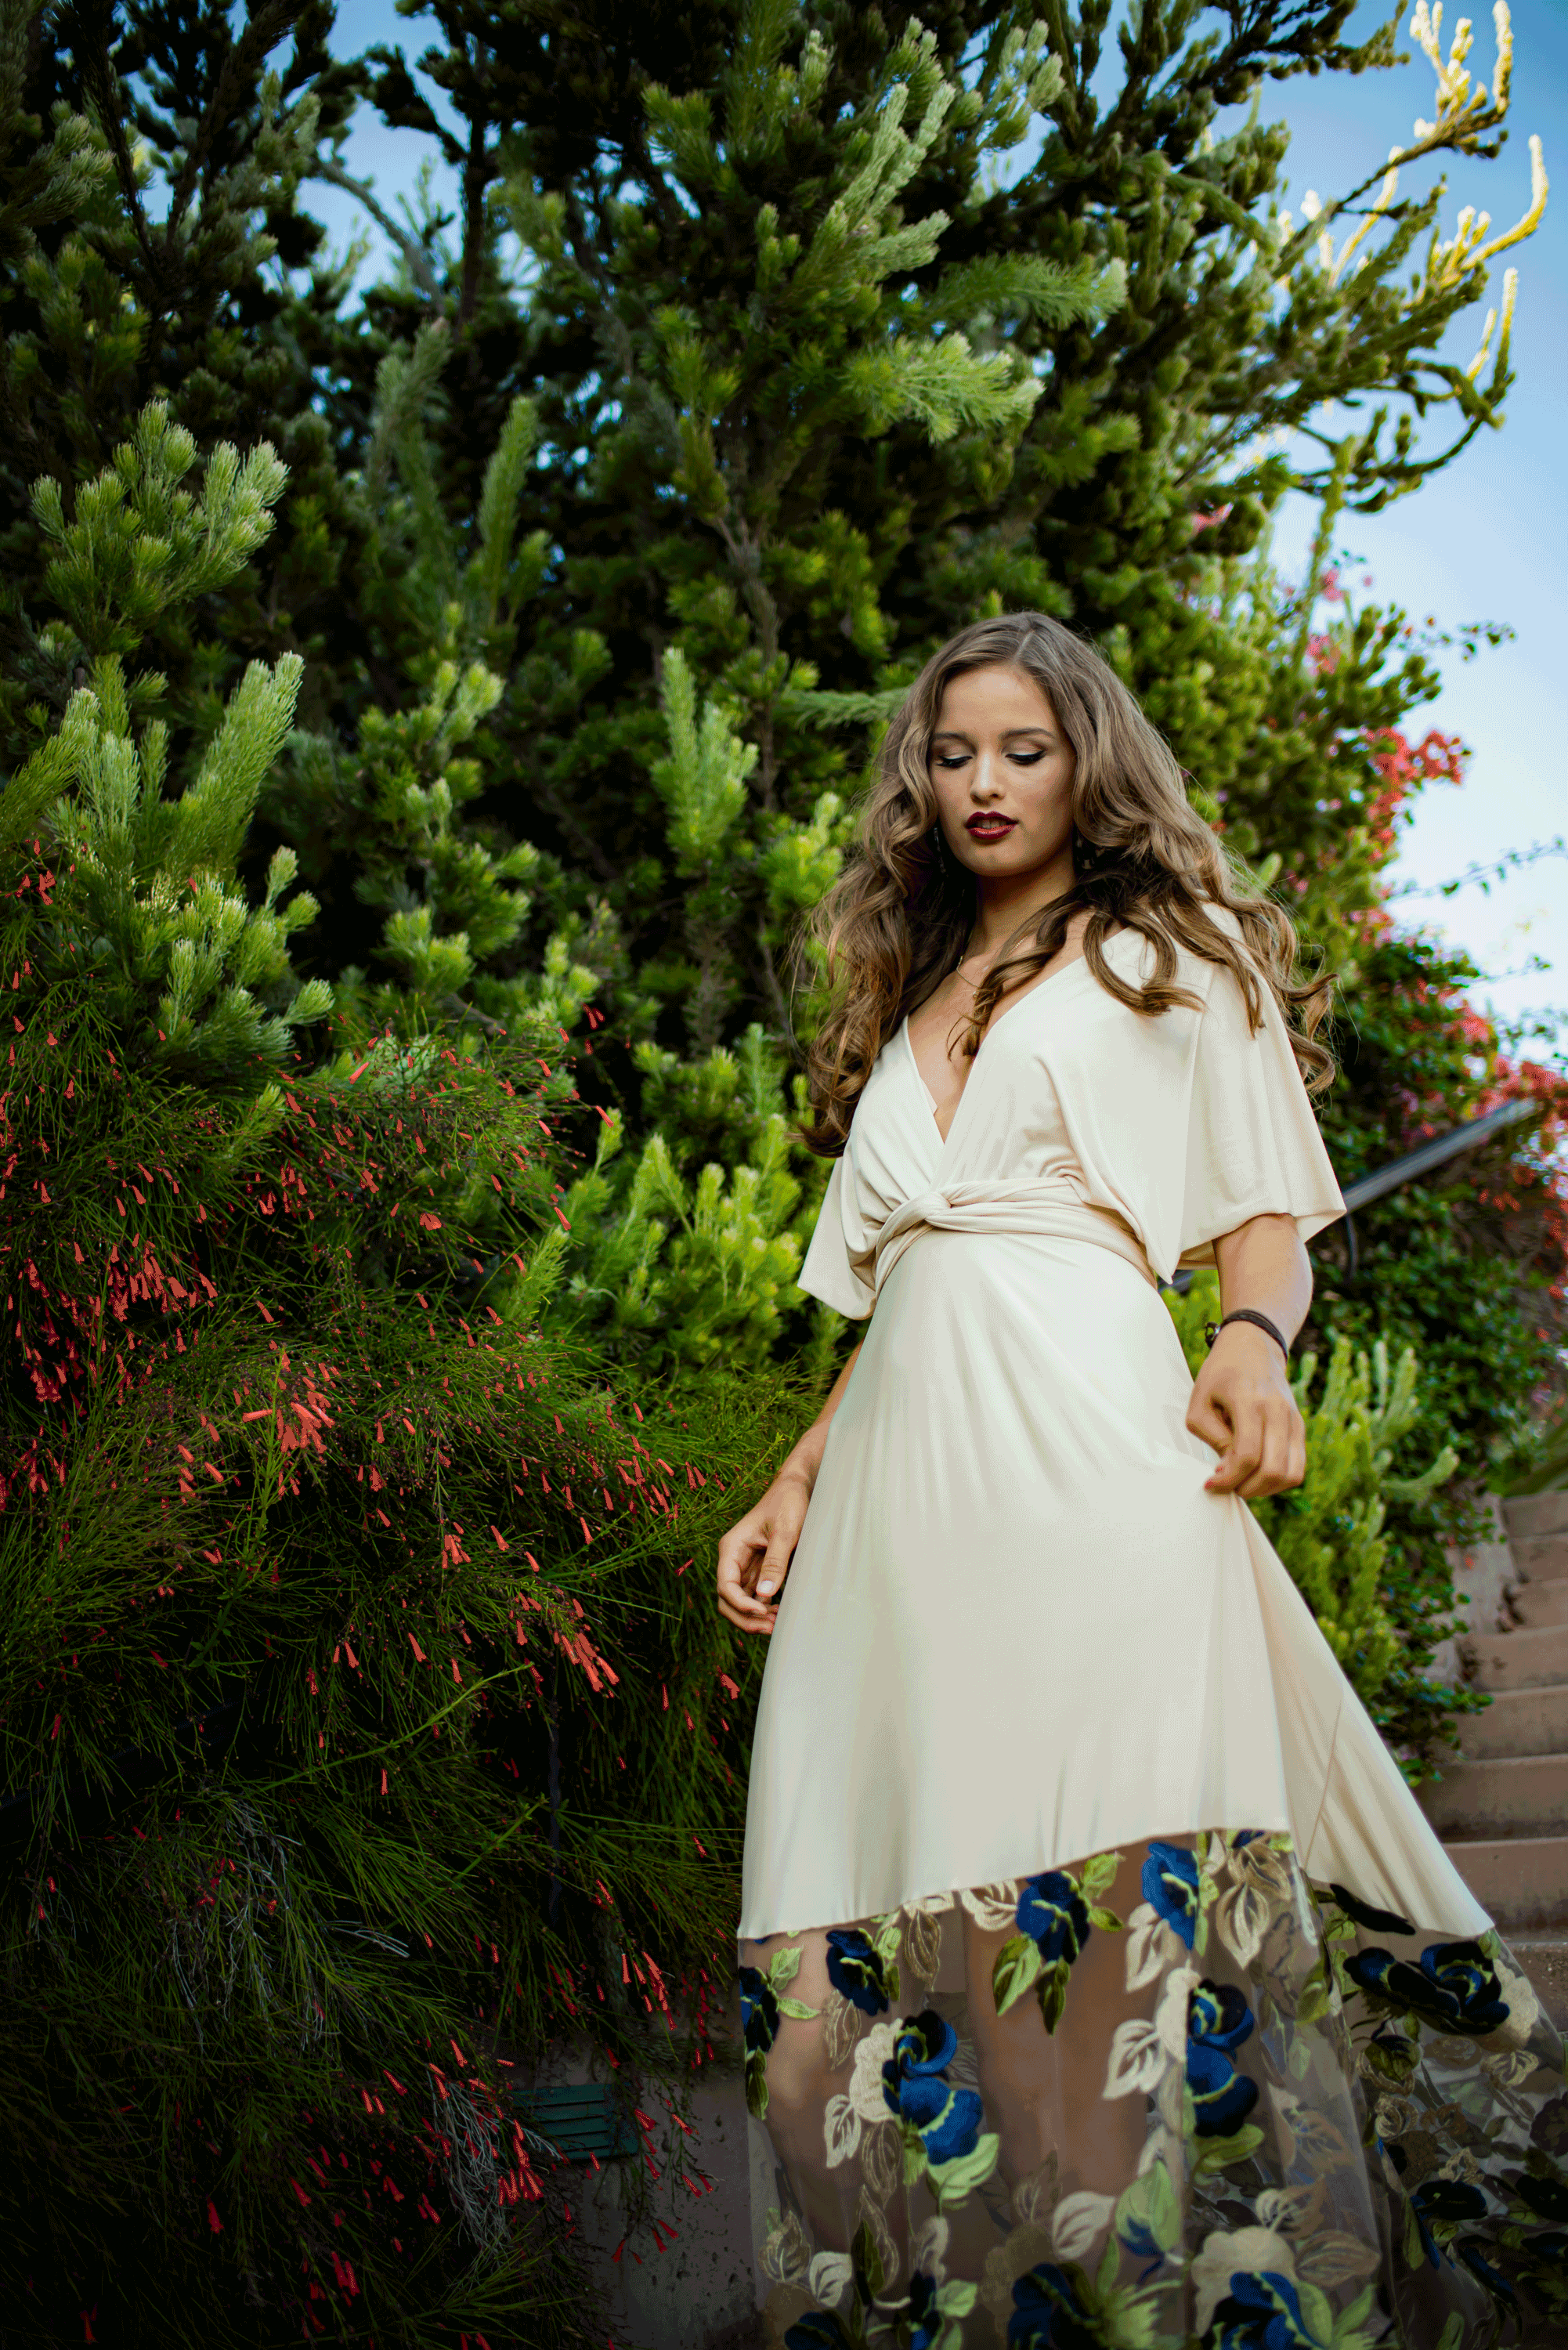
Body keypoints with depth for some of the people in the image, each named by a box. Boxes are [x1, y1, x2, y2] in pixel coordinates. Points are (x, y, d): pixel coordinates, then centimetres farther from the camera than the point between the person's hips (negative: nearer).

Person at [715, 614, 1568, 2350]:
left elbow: (1265, 1212, 7)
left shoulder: (1174, 957, 16)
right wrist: (796, 1485, 18)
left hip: (1081, 1424, -5)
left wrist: (1253, 1344, -15)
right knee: (896, 1905, -3)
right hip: (901, 1449, 5)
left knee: (1125, 1867, -15)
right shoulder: (904, 1009, 28)